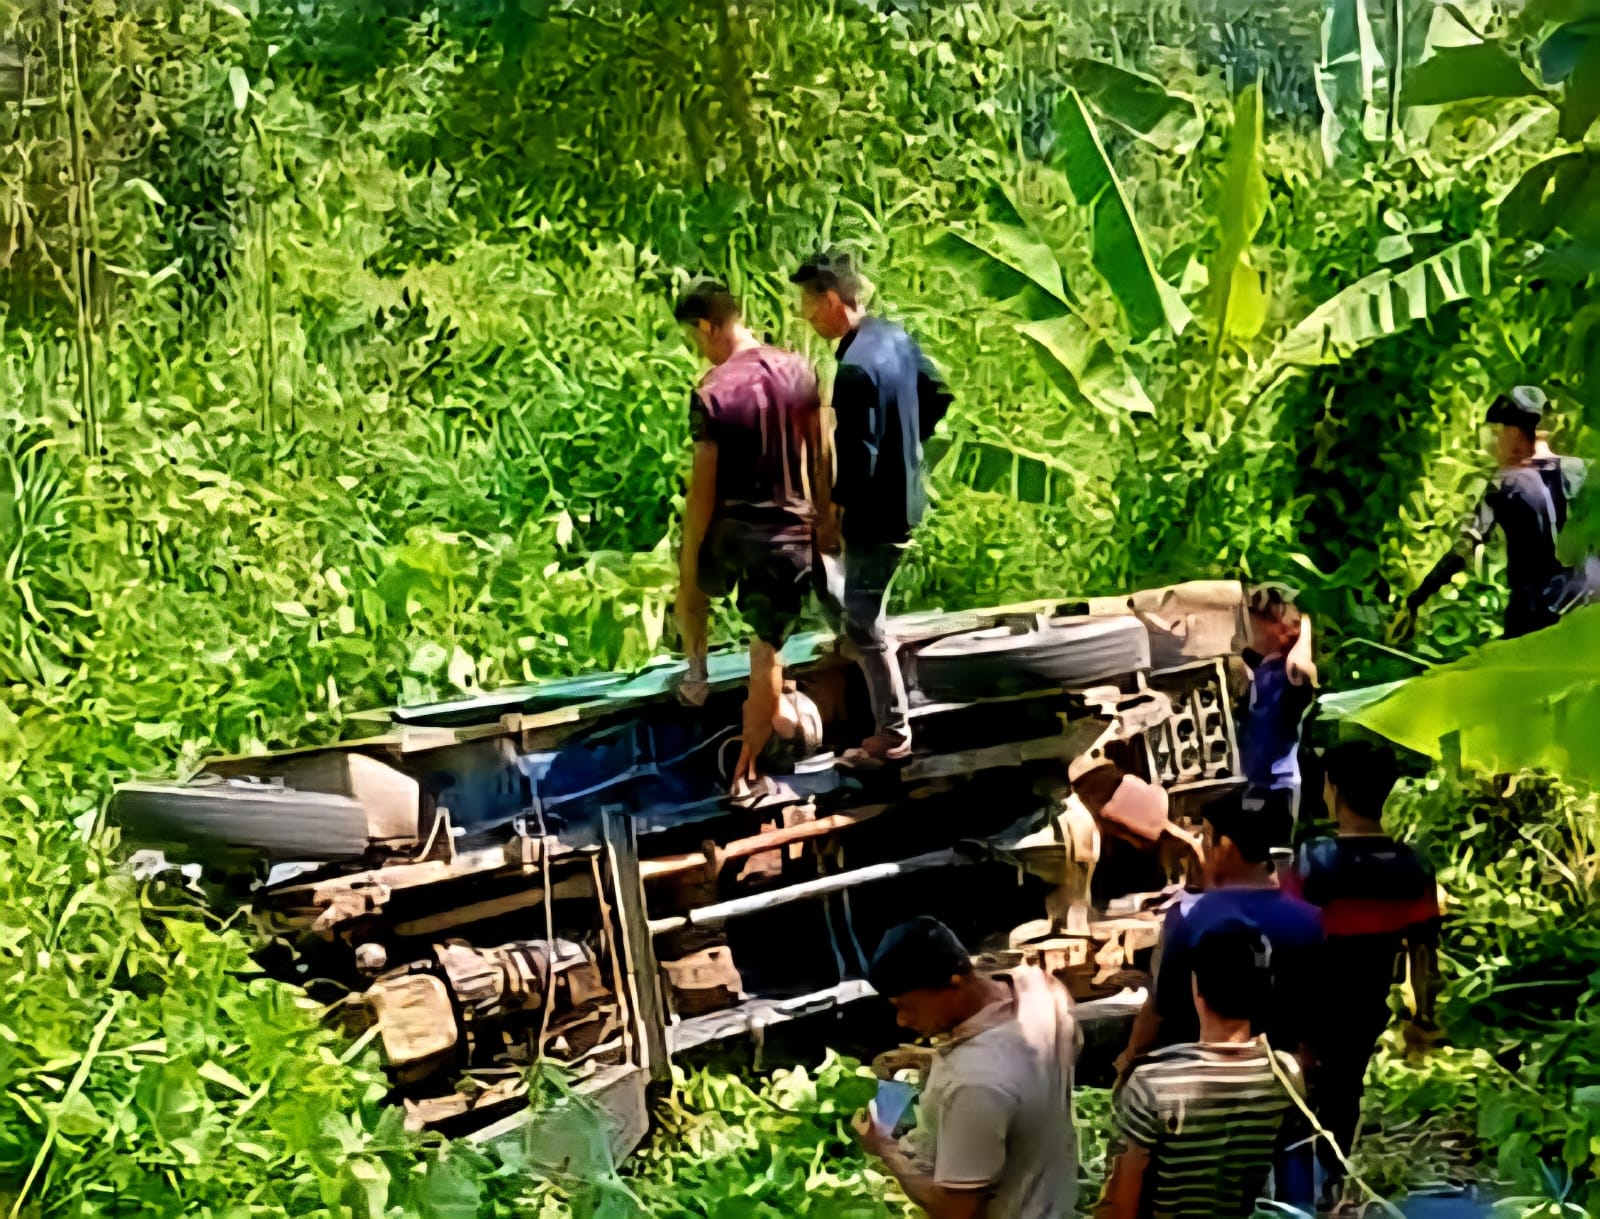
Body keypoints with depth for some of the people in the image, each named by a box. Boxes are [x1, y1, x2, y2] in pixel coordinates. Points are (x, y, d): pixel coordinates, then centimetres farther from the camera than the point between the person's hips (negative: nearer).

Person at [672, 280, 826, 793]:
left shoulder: (711, 392, -15)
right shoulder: (799, 371, -2)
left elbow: (704, 485, -12)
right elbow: (820, 456, 6)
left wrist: (689, 552, -2)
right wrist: (822, 518, 18)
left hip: (731, 530, -3)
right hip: (790, 533, 3)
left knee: (692, 584, 34)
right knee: (767, 652, 10)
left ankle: (696, 674, 37)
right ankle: (746, 772, 15)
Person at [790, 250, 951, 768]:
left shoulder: (855, 370, -27)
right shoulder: (894, 336, 2)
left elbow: (856, 457, -26)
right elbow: (936, 395, 15)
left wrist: (831, 514, -15)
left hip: (876, 511, -10)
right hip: (900, 493, 10)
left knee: (863, 623, 3)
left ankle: (893, 735, 12)